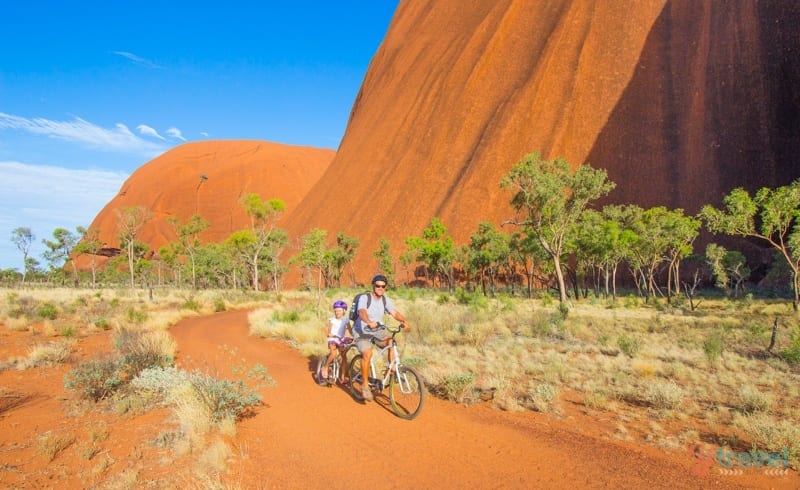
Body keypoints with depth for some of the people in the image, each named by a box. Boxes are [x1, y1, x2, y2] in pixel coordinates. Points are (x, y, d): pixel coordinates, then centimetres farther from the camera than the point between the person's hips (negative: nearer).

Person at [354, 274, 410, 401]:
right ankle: (365, 385, -12)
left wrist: (404, 321, -34)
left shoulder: (385, 300, -1)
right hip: (362, 331, -5)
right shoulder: (364, 298, -17)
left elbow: (394, 312, -14)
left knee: (392, 341, -23)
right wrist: (369, 322, -56)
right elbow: (362, 312, -36)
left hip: (378, 330, 5)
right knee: (367, 354, -26)